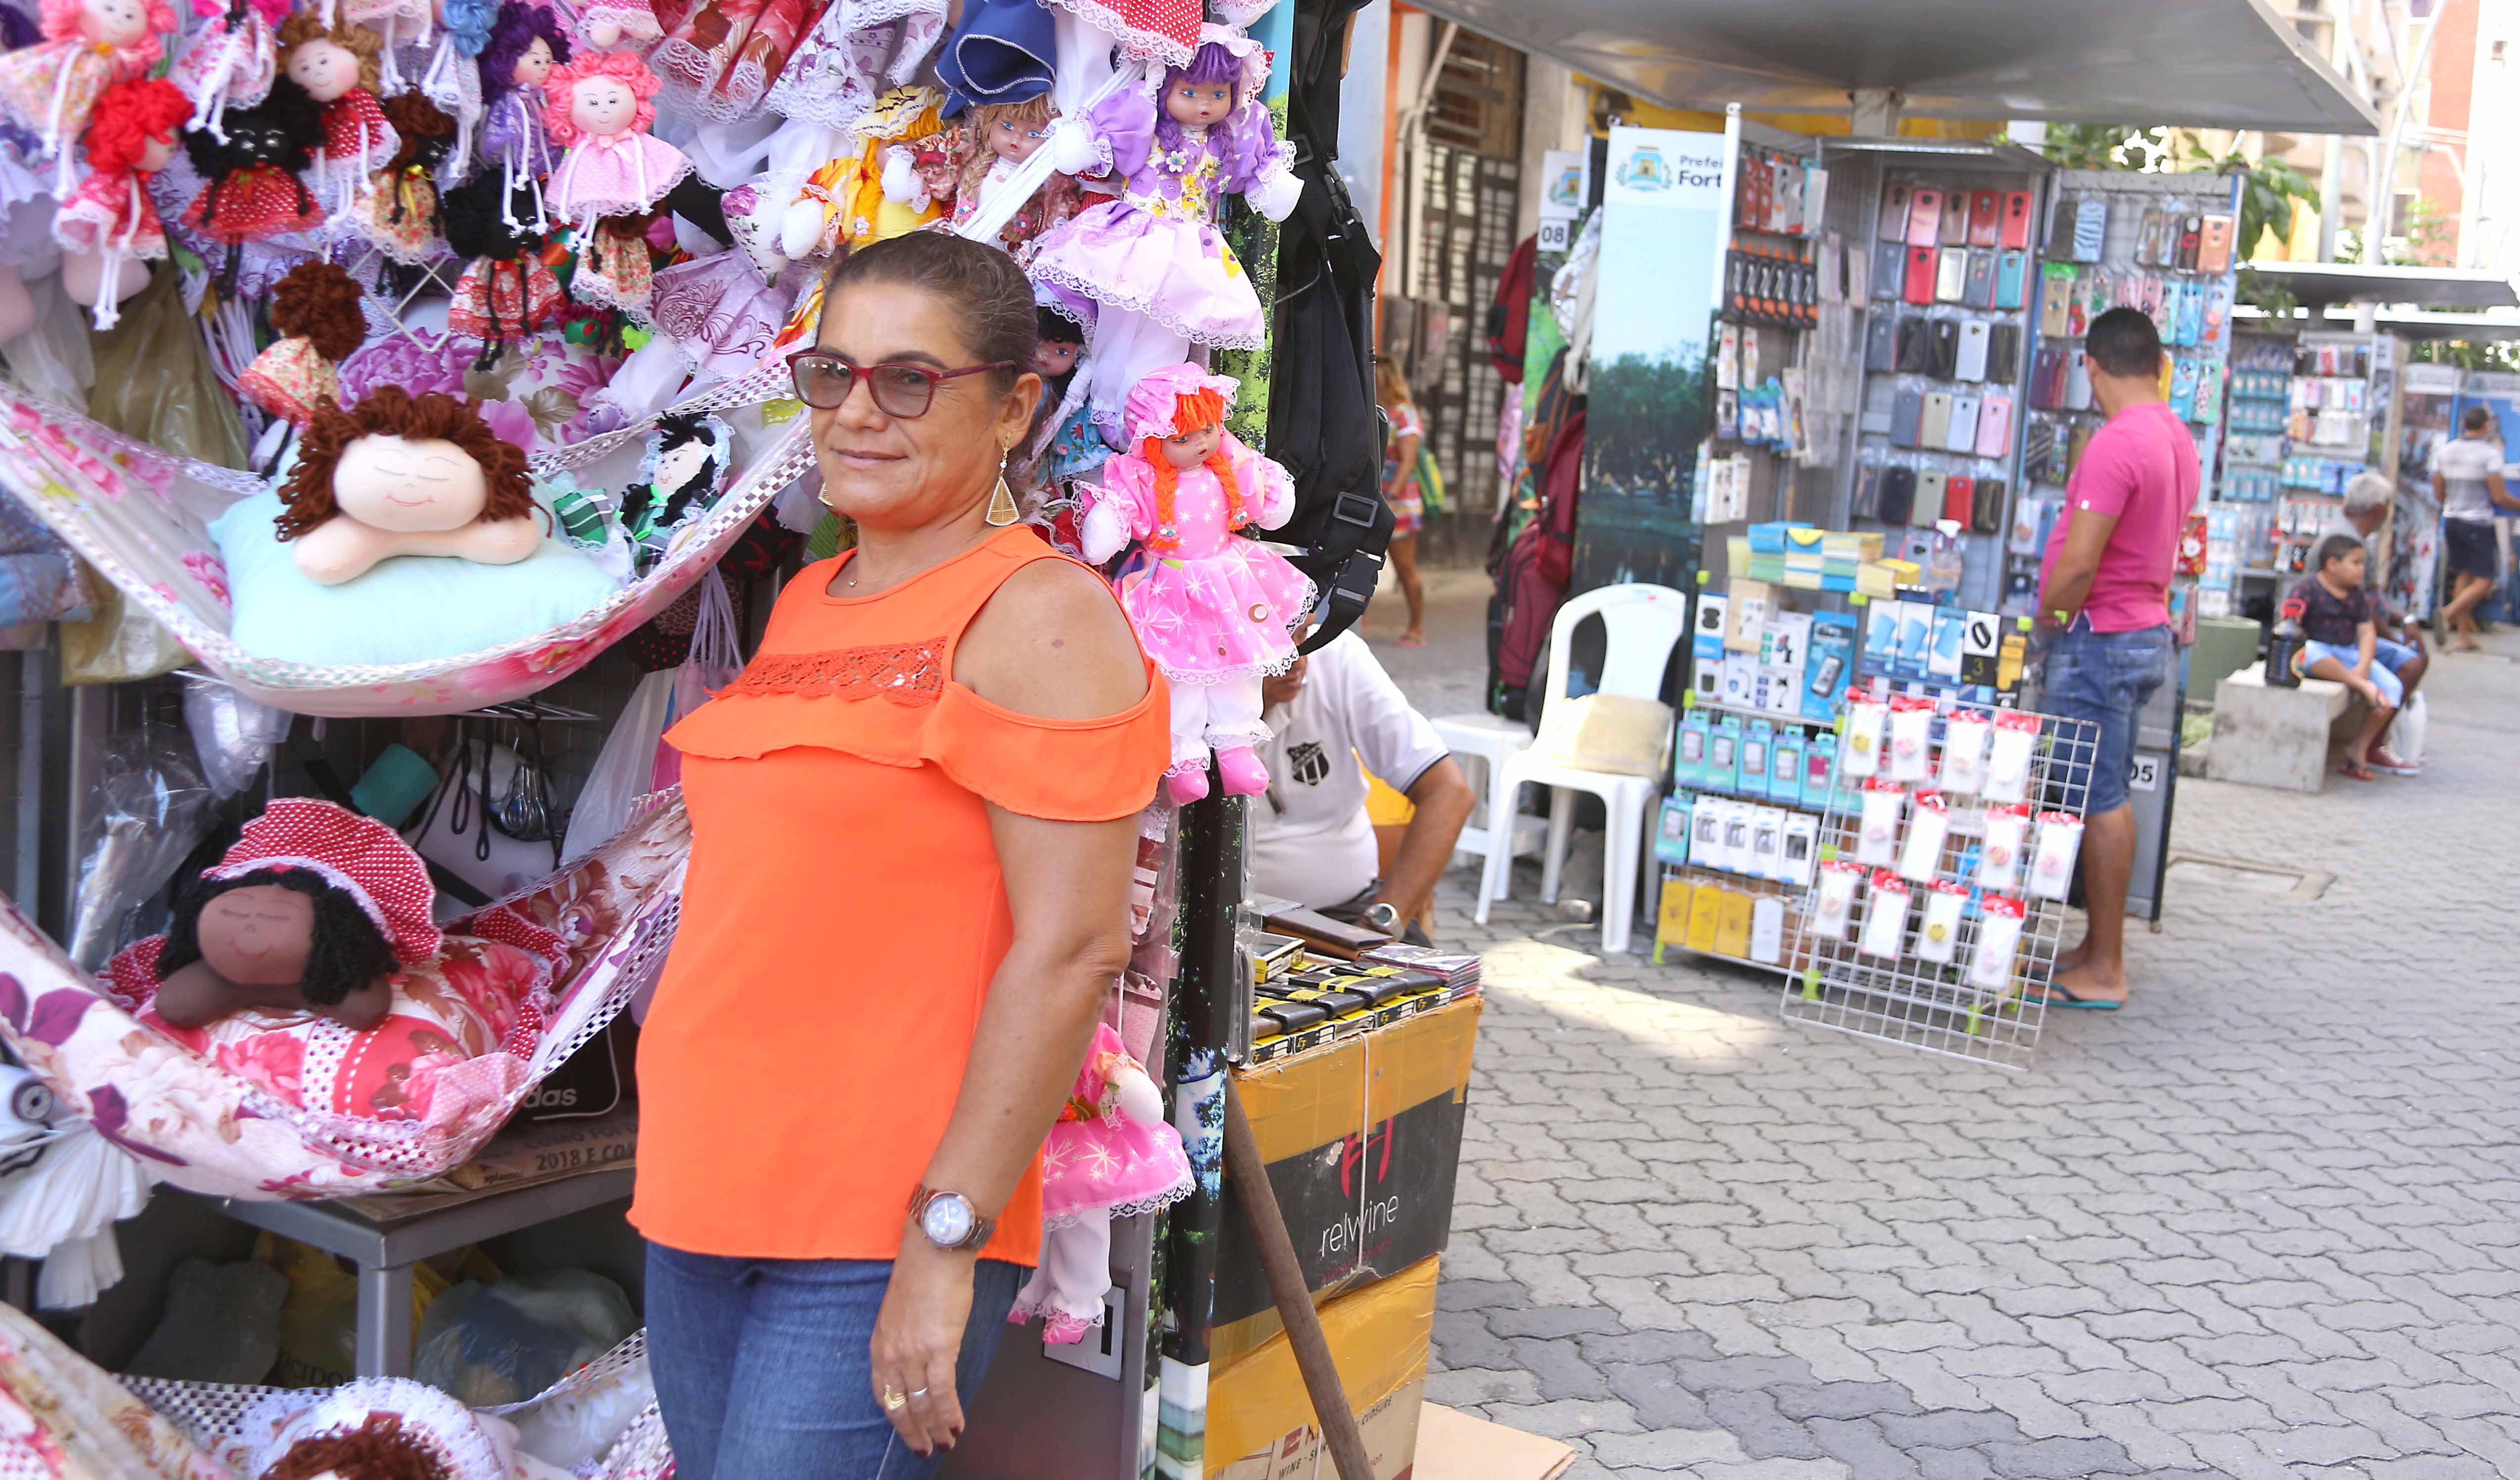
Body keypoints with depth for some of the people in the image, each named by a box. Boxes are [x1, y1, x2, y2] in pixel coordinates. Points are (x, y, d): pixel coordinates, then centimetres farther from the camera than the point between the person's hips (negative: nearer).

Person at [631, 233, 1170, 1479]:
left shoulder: (1040, 617, -12)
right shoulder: (801, 606, 12)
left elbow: (1071, 948, -18)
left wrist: (948, 1236, -20)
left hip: (887, 1235, -8)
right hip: (699, 1196, 8)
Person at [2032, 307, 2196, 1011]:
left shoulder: (2117, 445, -20)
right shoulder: (2178, 440, 11)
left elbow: (2078, 564, -24)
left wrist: (2047, 623, -8)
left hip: (2100, 637, -10)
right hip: (2147, 630, 10)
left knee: (2097, 802, -5)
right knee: (2108, 798, 16)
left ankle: (2103, 972, 0)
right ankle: (2099, 948, 24)